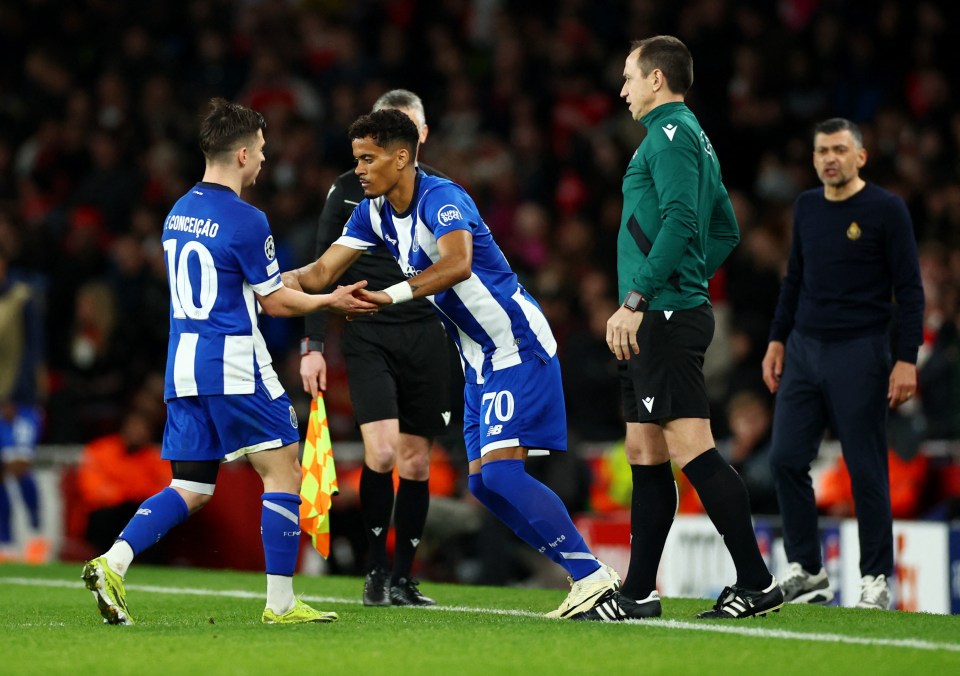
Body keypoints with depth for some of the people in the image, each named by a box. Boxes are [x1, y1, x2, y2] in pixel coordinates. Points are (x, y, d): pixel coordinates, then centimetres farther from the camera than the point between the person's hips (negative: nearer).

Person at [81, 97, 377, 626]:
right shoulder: (245, 220, -12)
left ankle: (112, 563, -9)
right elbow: (275, 302, -5)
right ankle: (280, 602, 1)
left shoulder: (178, 213, 13)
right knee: (283, 472, 2)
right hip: (234, 366, -8)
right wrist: (329, 302, 11)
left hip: (183, 364, 8)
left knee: (190, 490, 10)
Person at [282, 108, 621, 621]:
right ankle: (584, 578, 8)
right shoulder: (374, 213, 6)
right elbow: (321, 272, 7)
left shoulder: (441, 198, -21)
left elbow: (457, 263, -40)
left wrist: (392, 295, -52)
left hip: (519, 346, -9)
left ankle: (593, 575, -16)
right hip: (480, 360, 10)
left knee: (500, 469, -20)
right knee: (483, 483, 4)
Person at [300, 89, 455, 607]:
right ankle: (376, 570, -4)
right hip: (367, 336, -2)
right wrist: (313, 345, -3)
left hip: (426, 339, 2)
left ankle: (402, 580, 14)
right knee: (381, 451, -18)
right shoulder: (348, 190, 4)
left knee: (416, 463, 4)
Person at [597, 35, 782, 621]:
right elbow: (726, 231, 26)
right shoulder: (691, 136, 21)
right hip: (662, 321, 10)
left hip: (665, 317, -10)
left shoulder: (671, 134, -10)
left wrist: (636, 299, -23)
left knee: (691, 448, -13)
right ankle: (639, 595, 13)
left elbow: (680, 222, -22)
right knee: (645, 455, 10)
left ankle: (756, 583, -14)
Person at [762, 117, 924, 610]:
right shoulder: (807, 207, 11)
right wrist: (778, 339, 16)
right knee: (786, 460, 0)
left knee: (867, 472, -3)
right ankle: (806, 571, 10)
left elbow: (909, 289, -7)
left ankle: (876, 580, 6)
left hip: (859, 356, -5)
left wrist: (906, 361, -13)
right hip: (804, 349, 6)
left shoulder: (886, 210, -5)